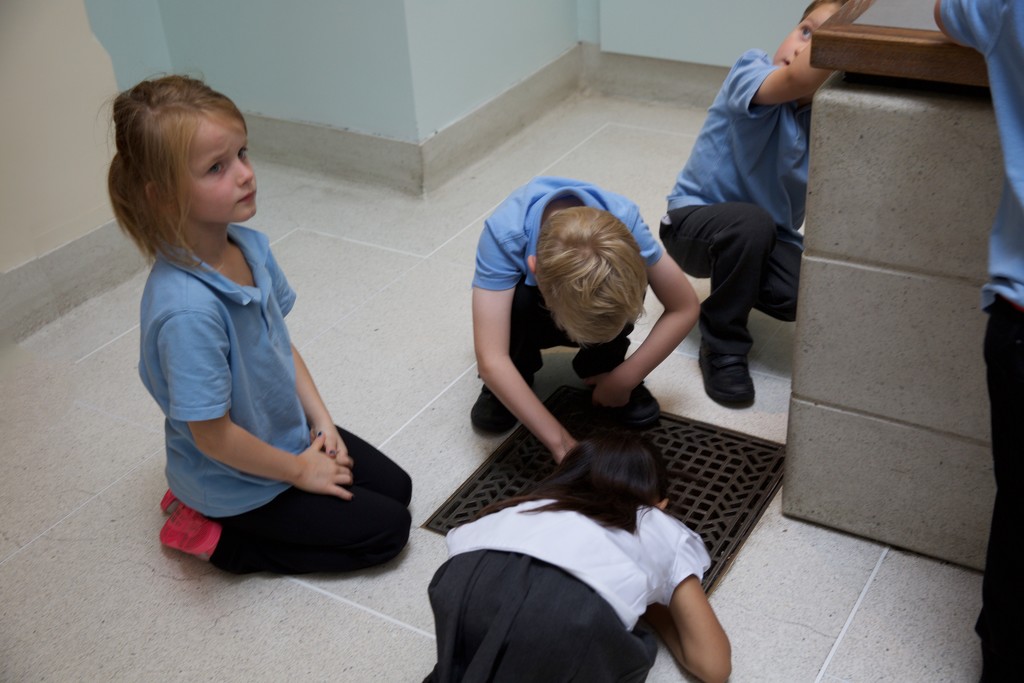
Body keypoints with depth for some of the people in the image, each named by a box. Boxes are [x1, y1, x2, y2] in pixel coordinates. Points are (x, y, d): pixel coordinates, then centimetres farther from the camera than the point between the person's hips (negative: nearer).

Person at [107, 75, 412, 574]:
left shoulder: (248, 245, -12)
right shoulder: (188, 311, -36)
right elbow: (212, 435, -28)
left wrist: (322, 422, -1)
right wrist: (300, 469, -14)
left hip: (289, 433, 7)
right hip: (239, 481, -7)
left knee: (396, 487, 17)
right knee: (387, 530, -1)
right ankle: (219, 539, 8)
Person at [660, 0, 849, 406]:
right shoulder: (751, 71, -21)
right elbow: (797, 80, -45)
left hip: (769, 239, 3)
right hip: (696, 222, -3)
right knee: (751, 222, -36)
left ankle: (735, 287, 12)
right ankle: (723, 349, -13)